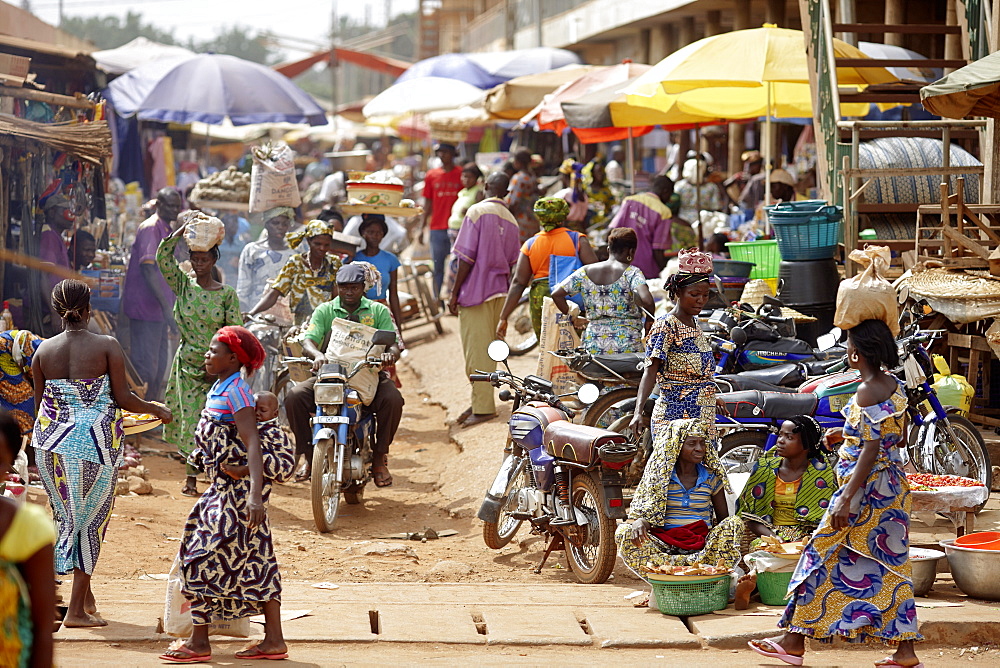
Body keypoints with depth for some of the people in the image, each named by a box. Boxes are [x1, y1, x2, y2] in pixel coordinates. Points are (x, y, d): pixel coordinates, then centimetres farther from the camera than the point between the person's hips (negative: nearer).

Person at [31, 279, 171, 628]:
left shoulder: (43, 350, 2)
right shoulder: (107, 346, -8)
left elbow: (38, 402, 8)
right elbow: (123, 399, -9)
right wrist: (158, 410, 9)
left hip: (51, 441, 4)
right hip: (96, 442, -4)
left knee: (68, 517, 17)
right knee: (90, 521, 4)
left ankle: (85, 595, 27)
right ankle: (77, 609, 3)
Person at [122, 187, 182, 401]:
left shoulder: (168, 230, 16)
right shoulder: (151, 228, -14)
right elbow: (147, 268, -23)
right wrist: (166, 307, -29)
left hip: (160, 310, 10)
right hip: (145, 307, -10)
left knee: (159, 365, 14)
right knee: (145, 367, -8)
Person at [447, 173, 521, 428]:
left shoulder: (477, 211, -9)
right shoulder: (511, 220, 10)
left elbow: (467, 257, -14)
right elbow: (510, 262, 13)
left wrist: (455, 293, -9)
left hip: (476, 292, -7)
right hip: (499, 291, 7)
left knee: (476, 351, -4)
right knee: (488, 349, 13)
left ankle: (483, 407, -4)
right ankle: (481, 402, 20)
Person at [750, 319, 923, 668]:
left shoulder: (866, 392, -17)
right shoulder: (895, 386, 7)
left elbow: (871, 450, -22)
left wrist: (847, 499, -23)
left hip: (865, 486, -9)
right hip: (894, 488, 9)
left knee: (823, 558, 1)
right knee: (889, 563, 10)